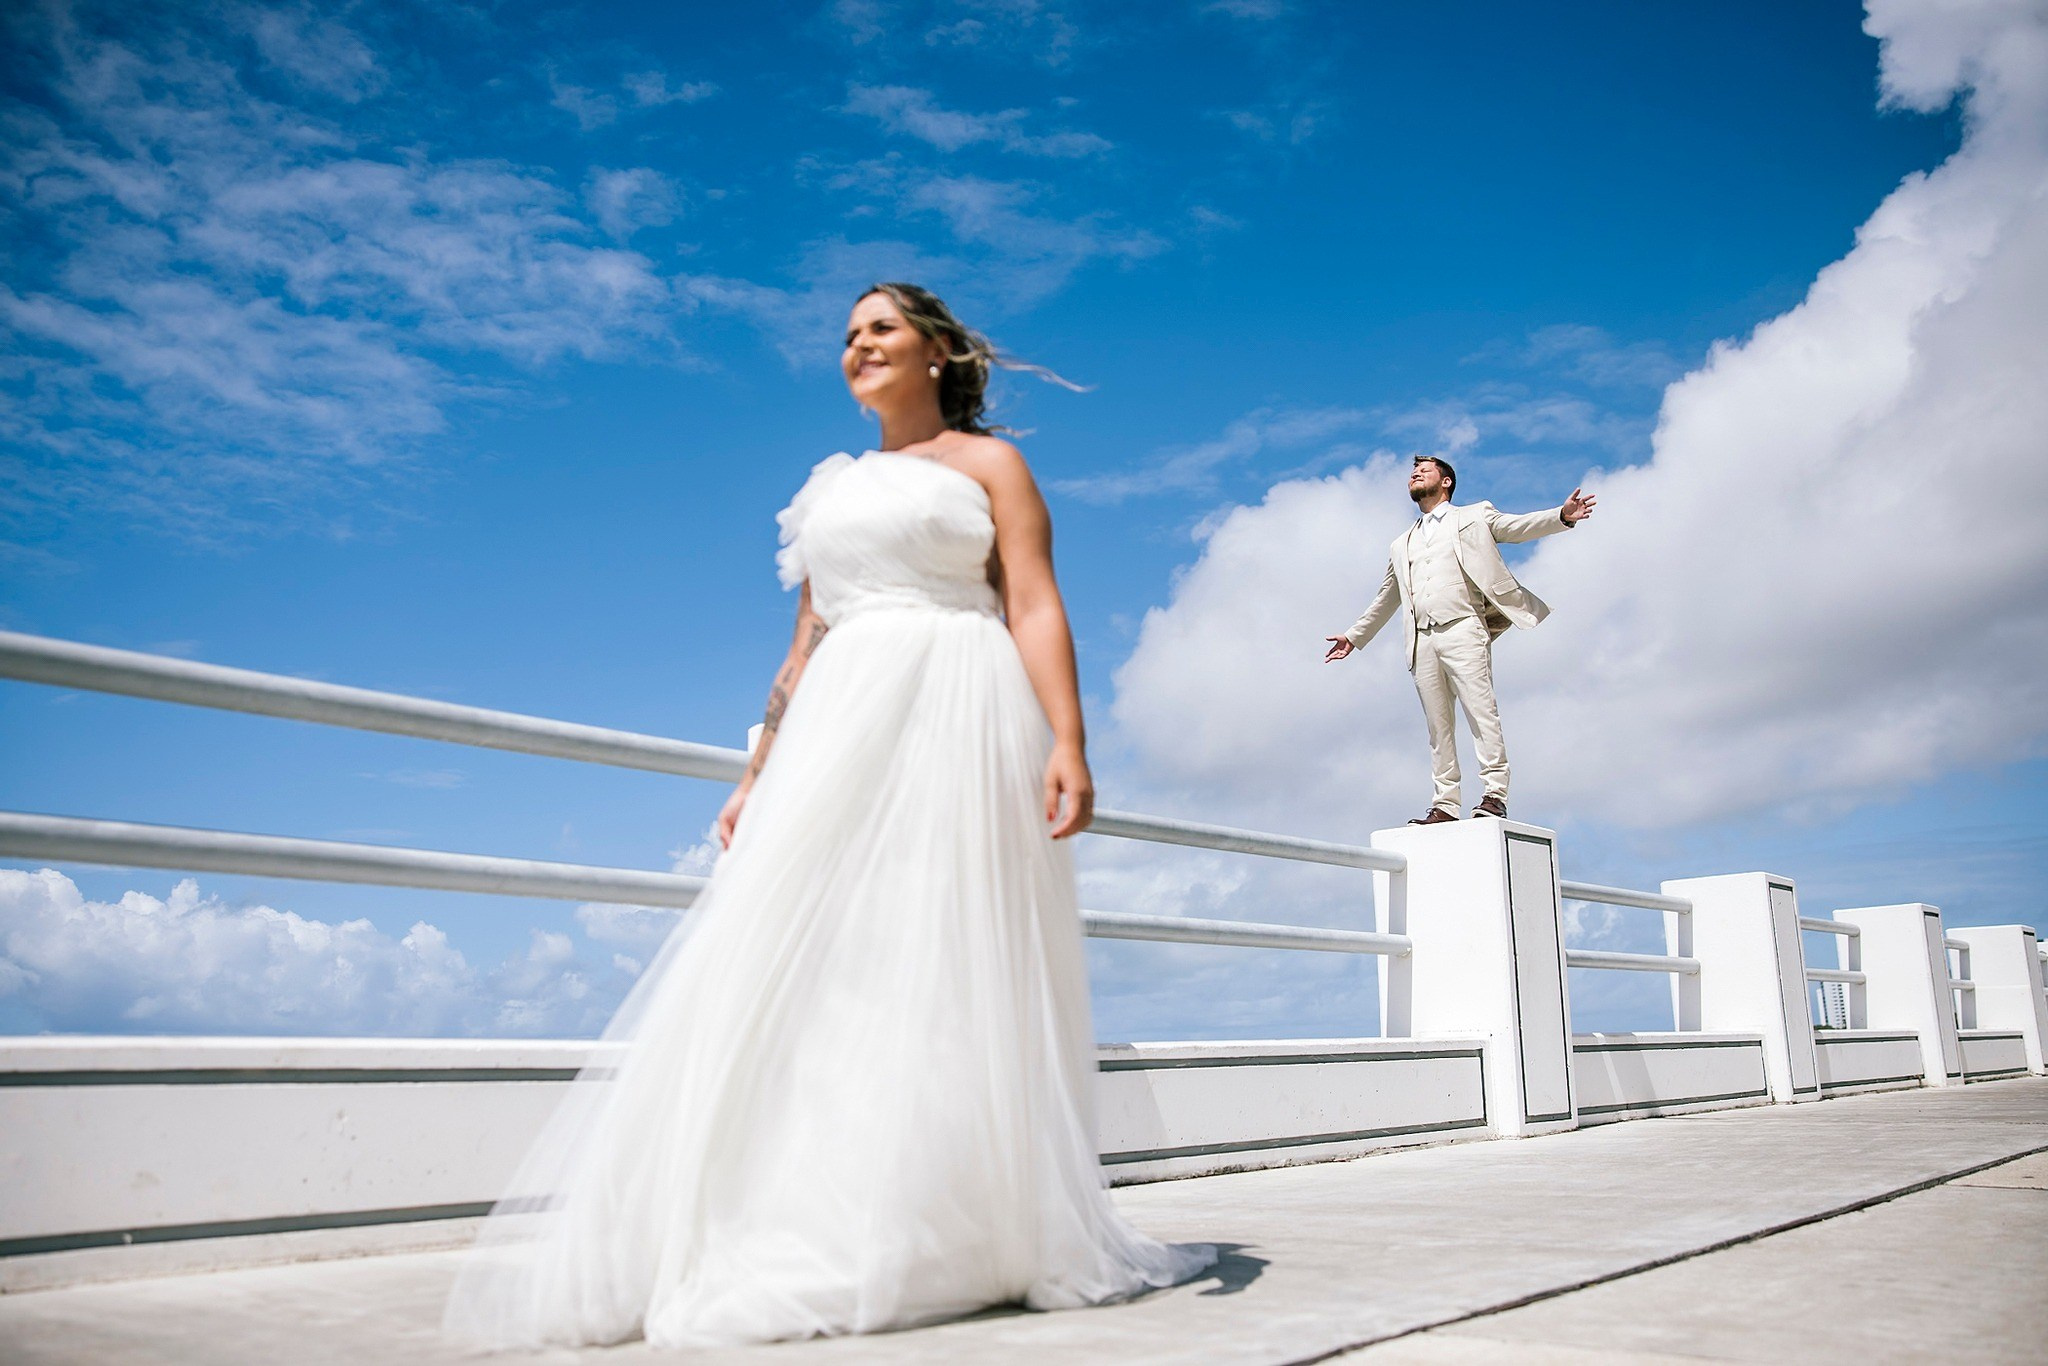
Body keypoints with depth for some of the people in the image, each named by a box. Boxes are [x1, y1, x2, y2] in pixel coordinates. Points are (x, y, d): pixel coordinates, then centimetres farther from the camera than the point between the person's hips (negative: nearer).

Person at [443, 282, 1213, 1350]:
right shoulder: (831, 491, 25)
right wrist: (756, 777, 14)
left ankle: (965, 1239, -1)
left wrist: (1069, 744, -17)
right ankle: (795, 1239, -5)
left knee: (949, 973, -7)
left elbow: (1036, 608, -3)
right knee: (799, 965, -7)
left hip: (958, 723, -5)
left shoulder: (990, 463, 10)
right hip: (840, 737, 5)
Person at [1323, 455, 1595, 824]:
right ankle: (1446, 804, -2)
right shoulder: (1402, 545, 29)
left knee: (1481, 709, -14)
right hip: (1422, 640, 4)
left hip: (1462, 629, -4)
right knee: (1438, 725, 0)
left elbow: (1517, 527, 1)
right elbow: (1385, 599, 35)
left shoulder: (1474, 517, 17)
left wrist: (1562, 516, -17)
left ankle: (1495, 794, -16)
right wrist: (1354, 637, 34)